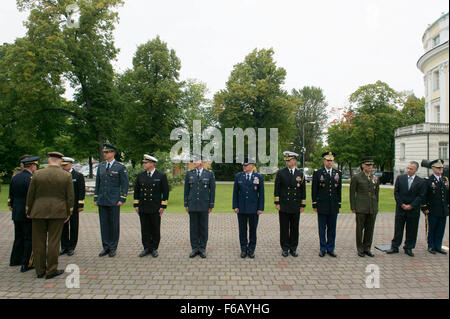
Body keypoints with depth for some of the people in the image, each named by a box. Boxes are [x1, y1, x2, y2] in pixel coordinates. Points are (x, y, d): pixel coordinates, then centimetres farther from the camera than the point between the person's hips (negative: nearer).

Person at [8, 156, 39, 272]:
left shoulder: (14, 178, 8)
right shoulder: (31, 179, -18)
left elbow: (11, 195, 14)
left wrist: (13, 207, 23)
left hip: (16, 213, 8)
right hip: (28, 214, -8)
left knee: (19, 237, 21)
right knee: (29, 238, 2)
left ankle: (15, 260, 34)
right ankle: (26, 264, 7)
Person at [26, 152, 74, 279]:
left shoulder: (37, 174, -1)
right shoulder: (66, 176, -4)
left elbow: (30, 195, 2)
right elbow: (70, 197, -3)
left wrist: (28, 211, 13)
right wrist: (68, 213, 5)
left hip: (39, 212, 1)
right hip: (57, 213, -1)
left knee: (39, 242, 11)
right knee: (54, 242, 5)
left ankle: (40, 271, 19)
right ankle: (51, 271, 10)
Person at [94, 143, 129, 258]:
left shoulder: (120, 167, -4)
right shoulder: (101, 166, 10)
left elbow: (125, 184, -4)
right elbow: (97, 183, 14)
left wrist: (122, 199, -11)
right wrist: (95, 198, 9)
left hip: (114, 201, -4)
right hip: (102, 201, 4)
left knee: (114, 224, 3)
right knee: (104, 224, 8)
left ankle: (113, 248, 15)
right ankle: (106, 247, 20)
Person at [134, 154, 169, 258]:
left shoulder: (161, 176, -4)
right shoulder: (140, 175, 6)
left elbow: (165, 191, -4)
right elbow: (136, 191, 11)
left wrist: (163, 206, -7)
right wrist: (136, 205, 6)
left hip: (155, 208, -3)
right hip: (143, 208, 3)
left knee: (155, 229, 6)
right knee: (145, 229, 9)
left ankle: (154, 248, 18)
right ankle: (147, 248, 20)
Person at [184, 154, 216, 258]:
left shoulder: (209, 174, -1)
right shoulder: (189, 174, 4)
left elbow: (212, 190, 1)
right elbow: (186, 190, 7)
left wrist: (211, 205, -1)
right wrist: (186, 204, 4)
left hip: (204, 206, -1)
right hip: (192, 205, 1)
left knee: (203, 227, 6)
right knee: (193, 227, 7)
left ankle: (202, 249, 18)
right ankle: (194, 249, 18)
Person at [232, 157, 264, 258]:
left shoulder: (259, 177, -1)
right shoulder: (238, 176, 2)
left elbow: (261, 193, 0)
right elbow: (235, 192, 4)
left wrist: (261, 208, -5)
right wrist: (235, 206, -2)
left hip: (254, 209, -1)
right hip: (241, 208, 1)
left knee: (253, 229, 9)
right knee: (242, 230, 8)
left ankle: (251, 250, 22)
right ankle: (243, 249, 21)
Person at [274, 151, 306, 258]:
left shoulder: (300, 174, 6)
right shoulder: (280, 173, 0)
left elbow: (303, 190, 8)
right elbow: (277, 189, 0)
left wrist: (303, 205, 5)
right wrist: (277, 203, -5)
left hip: (296, 207, 2)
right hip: (283, 206, -2)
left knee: (295, 228, 8)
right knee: (284, 228, 4)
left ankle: (293, 248, 20)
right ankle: (285, 249, 15)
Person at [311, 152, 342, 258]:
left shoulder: (338, 173, 7)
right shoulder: (317, 173, -1)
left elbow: (339, 190, 11)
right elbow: (314, 190, -1)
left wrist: (339, 205, 7)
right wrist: (314, 205, -4)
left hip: (334, 207, 3)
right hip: (322, 206, -2)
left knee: (332, 229, 9)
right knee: (322, 229, 5)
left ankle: (330, 249, 20)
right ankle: (323, 249, 16)